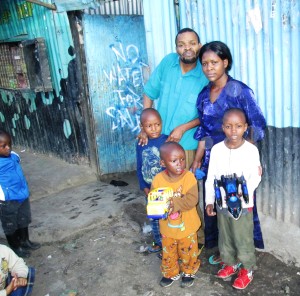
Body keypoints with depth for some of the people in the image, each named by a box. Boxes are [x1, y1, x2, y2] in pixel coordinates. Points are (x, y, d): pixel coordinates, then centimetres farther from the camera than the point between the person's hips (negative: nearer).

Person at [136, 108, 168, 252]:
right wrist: (145, 188, -3)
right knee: (153, 218, 20)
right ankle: (158, 242, 40)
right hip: (149, 190, 5)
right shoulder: (141, 144, -2)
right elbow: (139, 168, 4)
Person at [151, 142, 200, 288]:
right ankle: (171, 273, 43)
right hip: (167, 226, 2)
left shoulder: (189, 177, -20)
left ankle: (189, 272, 43)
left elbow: (192, 200, -26)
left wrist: (174, 203, -34)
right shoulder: (158, 179, -13)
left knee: (188, 252, 19)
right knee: (168, 253, 20)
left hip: (187, 226, -2)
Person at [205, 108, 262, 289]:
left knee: (243, 239, 10)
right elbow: (211, 177, -1)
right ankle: (231, 263, 43)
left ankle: (247, 270, 32)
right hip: (222, 204, 3)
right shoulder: (216, 149, -6)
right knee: (225, 238, 20)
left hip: (243, 205, -3)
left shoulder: (251, 150, -13)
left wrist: (244, 191, -25)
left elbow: (255, 177, -9)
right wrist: (209, 201, -1)